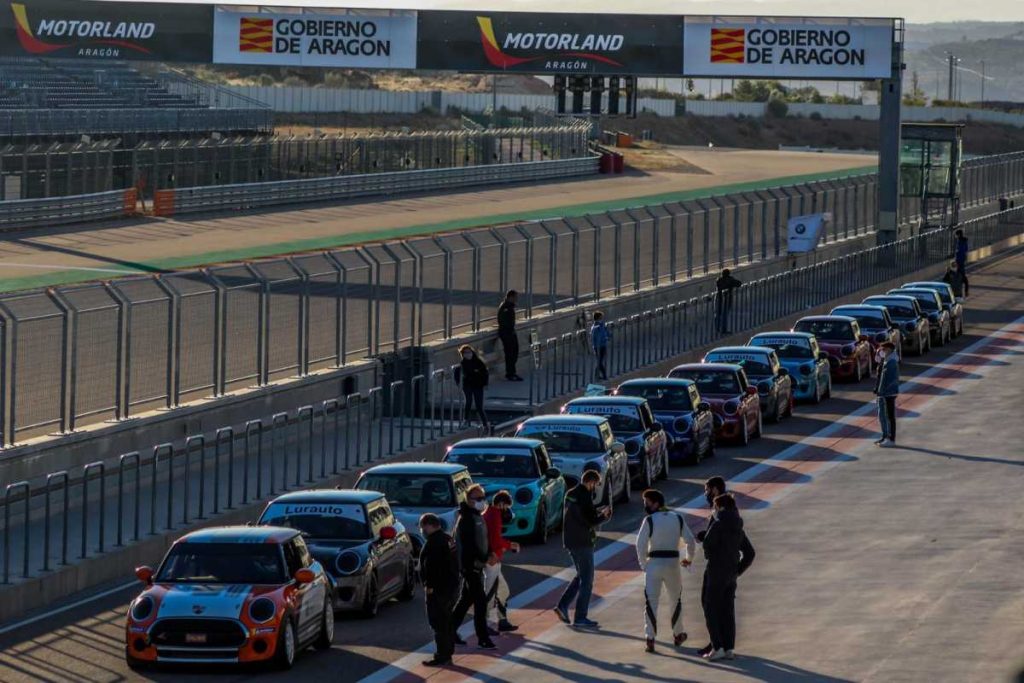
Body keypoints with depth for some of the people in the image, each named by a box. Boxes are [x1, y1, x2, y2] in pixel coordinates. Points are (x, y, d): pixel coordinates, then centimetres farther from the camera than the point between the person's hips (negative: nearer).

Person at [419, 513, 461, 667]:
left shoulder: (433, 542, -19)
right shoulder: (448, 539, 13)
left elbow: (432, 566, -25)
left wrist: (429, 585, -19)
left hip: (439, 589, -10)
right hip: (452, 585, 10)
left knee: (438, 622, -6)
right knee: (447, 621, 18)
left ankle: (442, 656, -5)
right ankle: (448, 652, 26)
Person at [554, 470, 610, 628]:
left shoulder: (571, 494, 8)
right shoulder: (584, 497, -20)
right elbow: (591, 522, -22)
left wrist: (598, 512, 10)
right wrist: (604, 515, -4)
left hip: (570, 541, 9)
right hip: (583, 543, -9)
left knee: (581, 576, 22)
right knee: (586, 580, 1)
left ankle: (563, 605, 12)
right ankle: (580, 617, 3)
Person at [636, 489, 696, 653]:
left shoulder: (649, 520, -8)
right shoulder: (678, 518, 5)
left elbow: (641, 544, -13)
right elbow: (690, 540, 6)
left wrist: (643, 564, -1)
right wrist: (689, 558, 22)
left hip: (654, 564, -3)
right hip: (673, 564, 3)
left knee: (651, 601, 0)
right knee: (675, 599, 22)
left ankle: (650, 639, -10)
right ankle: (678, 635, 32)